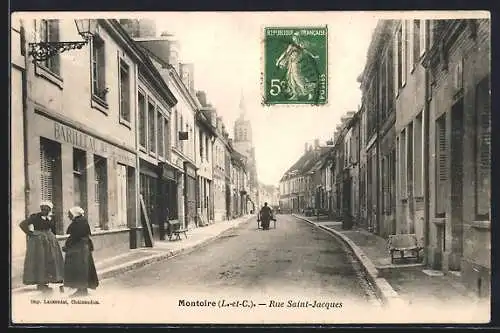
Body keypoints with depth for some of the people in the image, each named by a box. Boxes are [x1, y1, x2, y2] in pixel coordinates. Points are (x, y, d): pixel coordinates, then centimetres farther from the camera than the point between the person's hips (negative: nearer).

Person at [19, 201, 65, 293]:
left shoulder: (52, 217, 5)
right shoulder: (35, 217, -11)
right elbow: (22, 224, -15)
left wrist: (53, 239, 13)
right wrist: (30, 233, -12)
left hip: (50, 241, 6)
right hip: (38, 241, -6)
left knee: (50, 261, 7)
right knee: (39, 261, -3)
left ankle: (44, 282, 18)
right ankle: (40, 283, 4)